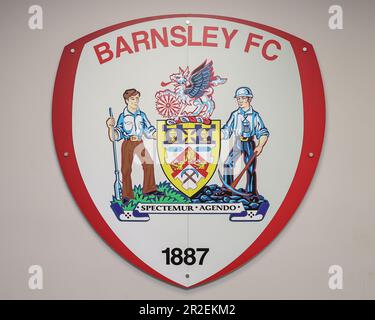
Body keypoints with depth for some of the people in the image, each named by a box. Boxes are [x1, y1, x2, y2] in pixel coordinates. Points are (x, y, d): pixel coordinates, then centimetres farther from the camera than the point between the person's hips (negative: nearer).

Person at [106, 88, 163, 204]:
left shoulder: (142, 115, 4)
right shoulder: (123, 116, -6)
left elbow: (149, 130, 9)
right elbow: (116, 135, -7)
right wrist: (110, 126, -25)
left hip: (139, 143, 4)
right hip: (128, 144, -3)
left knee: (149, 163, -1)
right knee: (126, 169, -3)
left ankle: (150, 189, 15)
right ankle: (127, 195, 7)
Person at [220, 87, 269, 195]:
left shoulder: (254, 115, -2)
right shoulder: (235, 114, 5)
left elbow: (263, 133, -3)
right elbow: (226, 131, 9)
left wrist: (260, 146, -16)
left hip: (249, 144, -2)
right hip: (237, 143, 2)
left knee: (250, 168, 1)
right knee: (228, 164, -10)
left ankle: (251, 191, 14)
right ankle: (227, 189, -2)